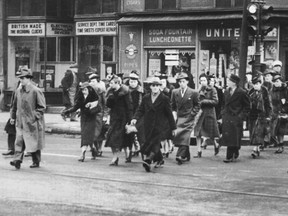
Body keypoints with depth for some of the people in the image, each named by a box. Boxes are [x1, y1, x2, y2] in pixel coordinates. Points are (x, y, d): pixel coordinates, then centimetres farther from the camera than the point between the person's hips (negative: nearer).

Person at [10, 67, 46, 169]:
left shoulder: (36, 91, -11)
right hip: (20, 122, 5)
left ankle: (36, 162, 18)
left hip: (32, 122, -5)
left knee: (34, 143, 6)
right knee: (19, 142, -5)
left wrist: (35, 116, -15)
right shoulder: (18, 91, 7)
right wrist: (13, 116, 17)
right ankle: (17, 160, -9)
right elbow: (15, 105, 19)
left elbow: (42, 106, -9)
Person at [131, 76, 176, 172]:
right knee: (152, 142, 10)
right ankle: (159, 159, 29)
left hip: (160, 125, -5)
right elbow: (141, 110, 10)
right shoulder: (146, 98, 11)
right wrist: (135, 118, -11)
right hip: (148, 125, 5)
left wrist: (173, 127, 3)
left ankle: (148, 160, -32)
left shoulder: (164, 99, -1)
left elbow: (169, 113, 1)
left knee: (155, 142, -17)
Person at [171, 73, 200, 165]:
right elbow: (173, 105, 18)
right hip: (178, 118, 4)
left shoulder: (193, 93, -2)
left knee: (184, 136, -14)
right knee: (177, 136, 3)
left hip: (188, 118, -4)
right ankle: (186, 156, 14)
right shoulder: (175, 92, 9)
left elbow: (197, 105, 6)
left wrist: (192, 113, -6)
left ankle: (181, 155, -21)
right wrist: (174, 114, 5)